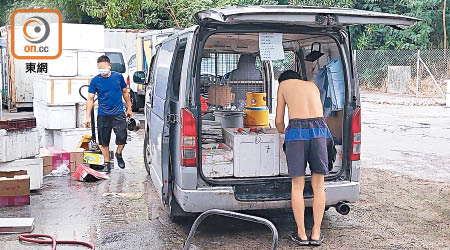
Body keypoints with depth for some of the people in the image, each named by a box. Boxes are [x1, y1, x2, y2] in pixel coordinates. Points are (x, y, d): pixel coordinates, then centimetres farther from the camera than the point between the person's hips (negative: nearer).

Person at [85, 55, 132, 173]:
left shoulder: (118, 76, 1)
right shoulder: (95, 81, -1)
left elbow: (125, 92, 14)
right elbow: (90, 99, 0)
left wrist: (129, 108, 14)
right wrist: (88, 117, -5)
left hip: (118, 114, 0)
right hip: (103, 115, 0)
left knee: (122, 137, -10)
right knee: (104, 141, 6)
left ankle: (118, 154, 20)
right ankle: (107, 164, 20)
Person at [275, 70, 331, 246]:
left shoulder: (283, 85, 21)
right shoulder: (312, 85, 29)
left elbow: (279, 121, 20)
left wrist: (283, 132, 41)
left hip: (297, 130, -2)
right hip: (319, 129, 3)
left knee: (297, 185, 7)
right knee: (318, 185, 9)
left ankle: (301, 235, 11)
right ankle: (316, 234, 14)